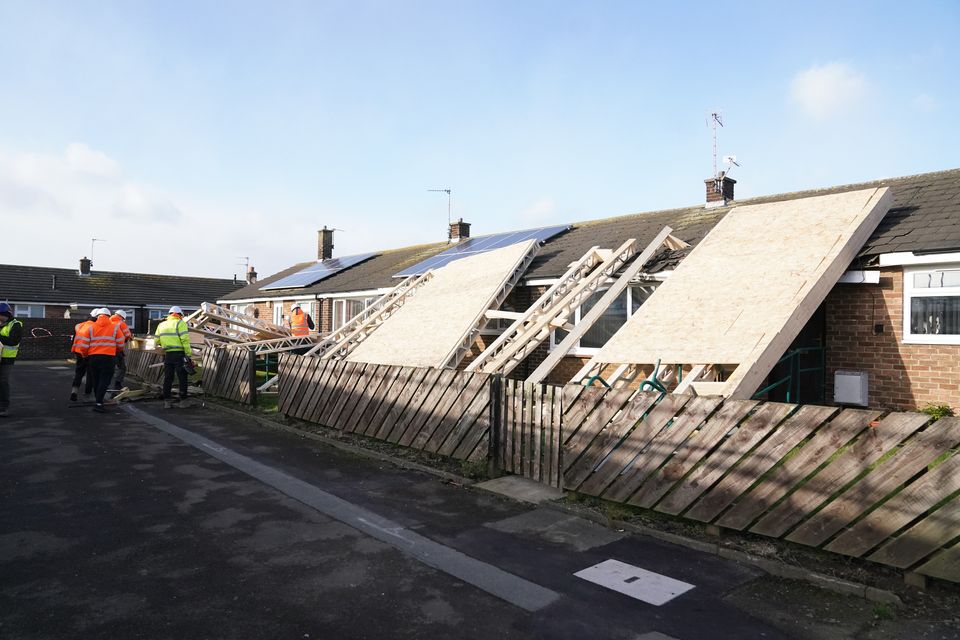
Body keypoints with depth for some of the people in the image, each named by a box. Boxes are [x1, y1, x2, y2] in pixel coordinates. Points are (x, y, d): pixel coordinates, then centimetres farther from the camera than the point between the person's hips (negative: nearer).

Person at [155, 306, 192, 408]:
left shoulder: (161, 325, 15)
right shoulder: (180, 323, -4)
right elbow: (185, 339, -14)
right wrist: (188, 353, -14)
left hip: (167, 354, 5)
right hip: (179, 354, -5)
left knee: (167, 378, 10)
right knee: (182, 378, 2)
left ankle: (166, 401, 11)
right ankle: (183, 401, 5)